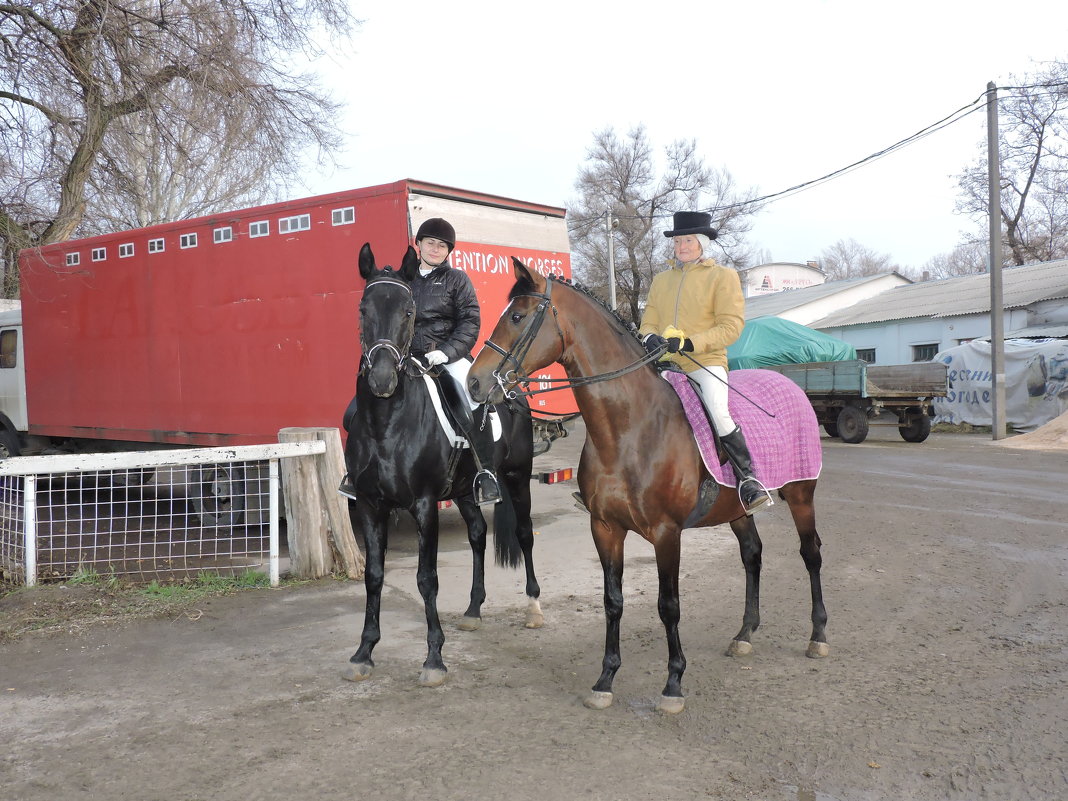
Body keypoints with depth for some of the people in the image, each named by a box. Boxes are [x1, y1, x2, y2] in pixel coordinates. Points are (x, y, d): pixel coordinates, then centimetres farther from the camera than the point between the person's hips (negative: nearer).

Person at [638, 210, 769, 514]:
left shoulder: (723, 276, 4)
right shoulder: (661, 280, 19)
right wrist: (649, 337, -7)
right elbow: (649, 321, 19)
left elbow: (731, 326, -5)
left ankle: (747, 477, -15)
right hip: (664, 361, 5)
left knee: (718, 412, -28)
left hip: (705, 361, -5)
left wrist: (690, 343, -18)